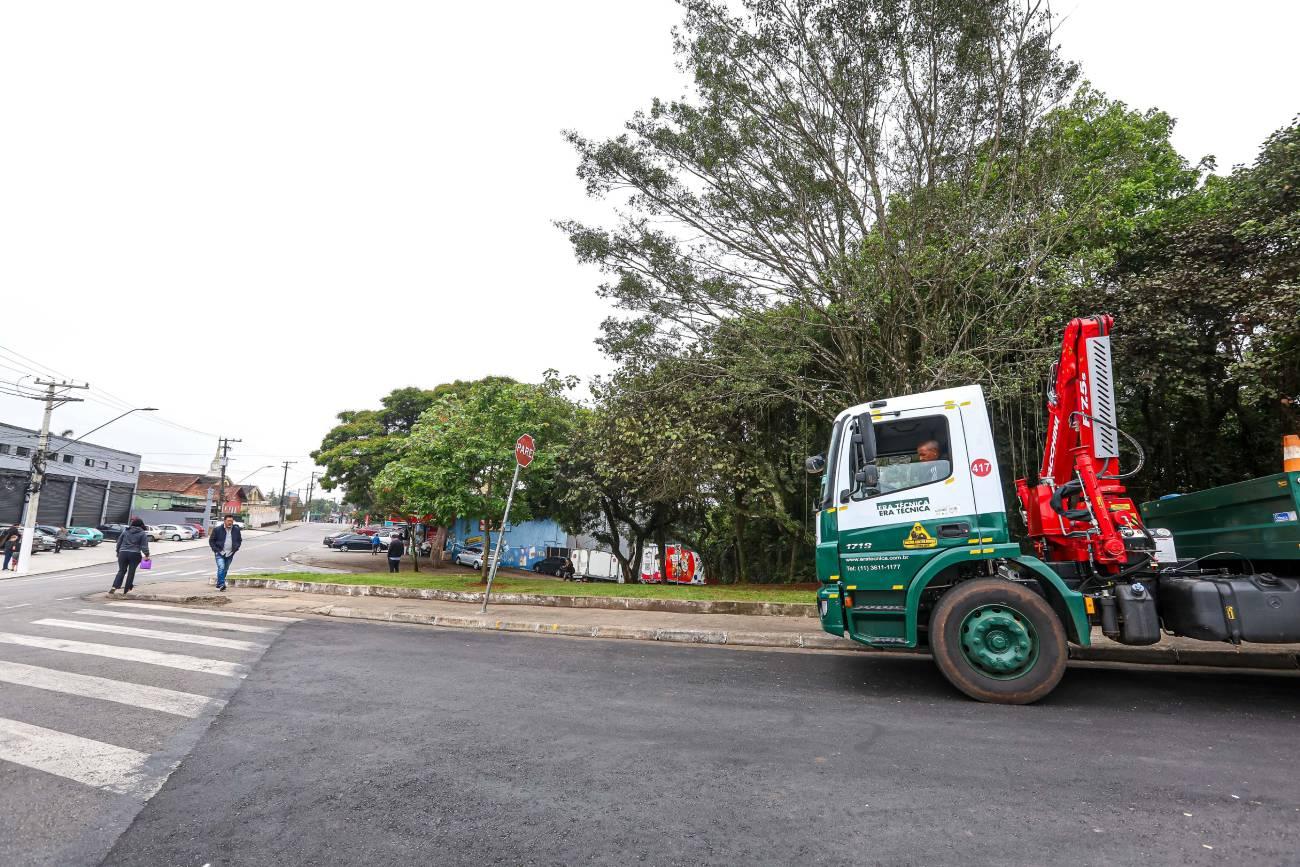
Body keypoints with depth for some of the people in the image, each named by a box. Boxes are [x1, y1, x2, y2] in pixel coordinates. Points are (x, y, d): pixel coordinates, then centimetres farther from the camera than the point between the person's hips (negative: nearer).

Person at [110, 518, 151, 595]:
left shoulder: (125, 531, 10)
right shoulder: (143, 533, 1)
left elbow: (119, 543, 13)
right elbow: (144, 546, -5)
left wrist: (118, 552, 23)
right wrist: (146, 554, 1)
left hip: (123, 553, 3)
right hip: (135, 554, -2)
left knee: (121, 571, 12)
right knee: (131, 572, 5)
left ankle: (114, 587, -6)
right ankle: (125, 591, 9)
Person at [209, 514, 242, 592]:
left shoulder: (236, 530, 4)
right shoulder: (217, 530, -5)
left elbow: (239, 540, 17)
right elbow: (211, 540, 3)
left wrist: (236, 548, 3)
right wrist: (215, 549, -8)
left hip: (230, 554, 4)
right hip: (220, 553, -3)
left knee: (225, 570, 11)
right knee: (221, 568, -18)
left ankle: (219, 585, 25)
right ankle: (221, 585, -16)